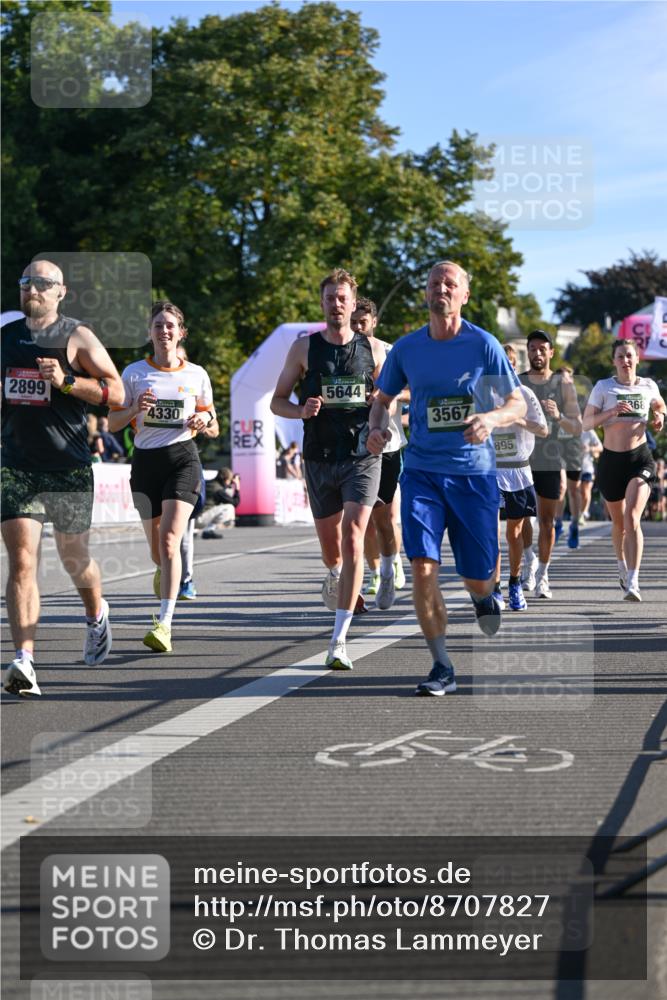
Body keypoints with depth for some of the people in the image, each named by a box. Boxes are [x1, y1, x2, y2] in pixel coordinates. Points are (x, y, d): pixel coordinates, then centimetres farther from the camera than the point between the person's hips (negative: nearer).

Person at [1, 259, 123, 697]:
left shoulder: (77, 337, -3)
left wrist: (66, 381, -20)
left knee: (74, 558, 14)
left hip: (69, 468, -2)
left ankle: (97, 615, 46)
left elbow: (116, 392, -7)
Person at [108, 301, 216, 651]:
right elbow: (112, 422, 5)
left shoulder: (196, 374, 5)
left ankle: (164, 624, -22)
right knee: (155, 545, 10)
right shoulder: (134, 373, 3)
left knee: (169, 540, -18)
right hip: (146, 460, 2)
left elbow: (209, 414, 16)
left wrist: (203, 420, -7)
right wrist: (135, 409, -15)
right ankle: (163, 572, 49)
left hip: (183, 458, -2)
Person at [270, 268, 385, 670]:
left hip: (363, 457, -2)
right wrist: (302, 410, -14)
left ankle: (339, 641, -18)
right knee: (330, 544, 13)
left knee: (353, 540, -17)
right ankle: (335, 574, 54)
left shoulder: (374, 349, 4)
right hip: (320, 458, 2)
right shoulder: (304, 348, 3)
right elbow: (277, 401, 7)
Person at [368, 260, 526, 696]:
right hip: (421, 470, 1)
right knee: (423, 567, -14)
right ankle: (443, 668, -4)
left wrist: (490, 419, -23)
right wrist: (378, 428, -4)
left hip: (474, 472, -1)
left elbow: (518, 405, -1)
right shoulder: (406, 348, 3)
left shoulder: (483, 344, -4)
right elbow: (384, 398, 18)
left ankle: (484, 597, 44)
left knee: (478, 576, 5)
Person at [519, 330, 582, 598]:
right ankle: (529, 559, 19)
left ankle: (542, 576, 13)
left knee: (546, 521, 3)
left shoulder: (563, 385, 2)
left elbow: (577, 428, 0)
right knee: (521, 515, -7)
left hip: (551, 461, 0)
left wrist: (558, 416, -18)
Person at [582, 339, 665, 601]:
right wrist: (611, 412, -20)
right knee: (618, 522, 15)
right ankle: (622, 564, 44)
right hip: (611, 460, 1)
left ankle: (632, 582, -24)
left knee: (632, 518, -20)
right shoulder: (603, 387, -1)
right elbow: (586, 423, -6)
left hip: (640, 459, -1)